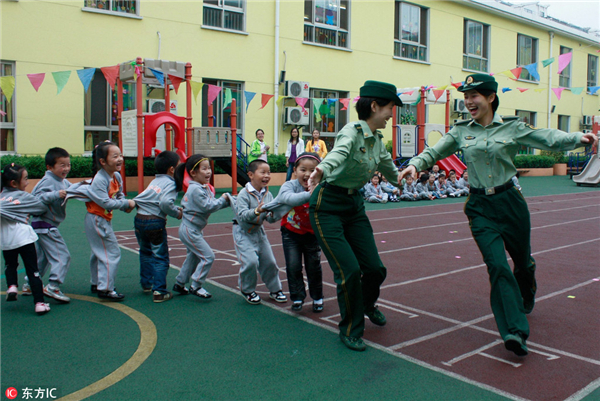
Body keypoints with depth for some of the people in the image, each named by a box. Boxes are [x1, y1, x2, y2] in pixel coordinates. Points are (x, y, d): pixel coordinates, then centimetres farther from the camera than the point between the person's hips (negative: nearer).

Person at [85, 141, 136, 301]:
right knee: (112, 253, -7)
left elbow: (119, 195, 11)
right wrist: (126, 203, -21)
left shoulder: (117, 176, 2)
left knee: (100, 253, 20)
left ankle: (97, 284, 36)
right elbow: (106, 202, -30)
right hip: (97, 220, -10)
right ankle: (105, 289, 0)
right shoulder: (99, 180, -25)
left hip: (104, 220, 10)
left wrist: (126, 206, -9)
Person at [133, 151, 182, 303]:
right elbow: (165, 203, -25)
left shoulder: (155, 180, 16)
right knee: (160, 257, 1)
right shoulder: (170, 183, -8)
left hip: (139, 219, 8)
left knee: (145, 253, 24)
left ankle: (146, 284, 38)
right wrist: (177, 213, -10)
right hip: (155, 222, -8)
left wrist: (175, 208, 11)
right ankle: (159, 291, -1)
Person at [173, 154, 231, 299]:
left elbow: (213, 203, 8)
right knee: (208, 256, -9)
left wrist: (227, 201, -5)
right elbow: (207, 206, -26)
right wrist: (223, 200, -14)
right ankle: (196, 286, 1)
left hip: (193, 230, 10)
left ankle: (180, 284, 34)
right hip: (190, 230, -10)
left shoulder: (205, 187, 8)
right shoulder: (195, 189, -22)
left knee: (193, 258, 20)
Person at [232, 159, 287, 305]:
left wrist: (273, 214, -24)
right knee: (251, 261, -17)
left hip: (259, 231, 6)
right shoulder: (244, 194, -19)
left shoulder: (268, 194, -2)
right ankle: (248, 290, 8)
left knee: (269, 261, 8)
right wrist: (256, 211, -44)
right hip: (243, 232, -6)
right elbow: (242, 215, -30)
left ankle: (275, 289, 28)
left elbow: (270, 219, -2)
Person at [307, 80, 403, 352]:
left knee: (375, 268, 3)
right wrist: (323, 169, -61)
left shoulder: (377, 140, 7)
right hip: (328, 205, -7)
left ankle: (367, 303, 39)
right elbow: (338, 152, -41)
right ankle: (350, 330, 12)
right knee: (349, 270, -13)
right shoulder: (352, 131, -17)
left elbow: (387, 166, 27)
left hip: (355, 204, 7)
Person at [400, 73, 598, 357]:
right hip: (480, 207, 0)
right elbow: (435, 152, 6)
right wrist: (416, 164, -13)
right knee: (497, 265, -13)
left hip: (510, 202, 0)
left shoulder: (513, 128, -1)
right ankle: (515, 332, -12)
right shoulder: (461, 132, 4)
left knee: (522, 260, 16)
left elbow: (551, 140, -1)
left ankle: (526, 297, 50)